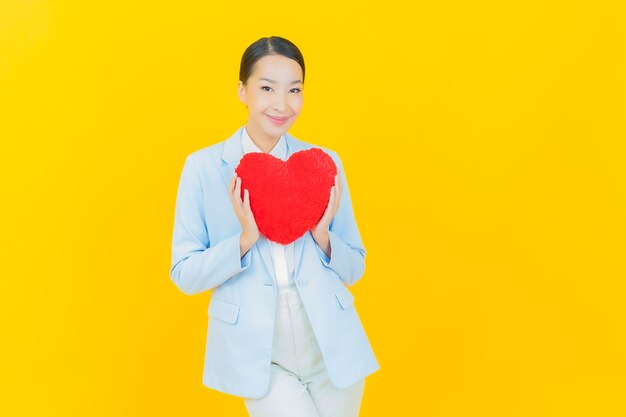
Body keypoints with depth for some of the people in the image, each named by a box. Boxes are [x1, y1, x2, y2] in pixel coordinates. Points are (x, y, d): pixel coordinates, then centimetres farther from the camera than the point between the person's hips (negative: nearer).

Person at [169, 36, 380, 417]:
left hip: (332, 347, 3)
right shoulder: (203, 167, -4)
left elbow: (354, 269, 7)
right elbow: (184, 275, -4)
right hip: (257, 352, -2)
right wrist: (245, 239, -19)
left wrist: (321, 235, -13)